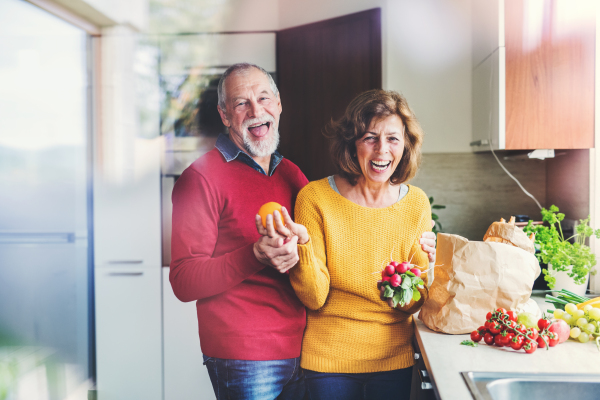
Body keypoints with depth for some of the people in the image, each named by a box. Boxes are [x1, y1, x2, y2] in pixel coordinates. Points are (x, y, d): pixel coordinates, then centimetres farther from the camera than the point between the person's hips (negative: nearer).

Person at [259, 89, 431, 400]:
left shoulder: (416, 203, -4)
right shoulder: (315, 197, -12)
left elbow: (413, 304, 0)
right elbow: (315, 298, -14)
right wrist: (301, 244, -30)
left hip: (394, 358, 3)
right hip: (329, 359, -2)